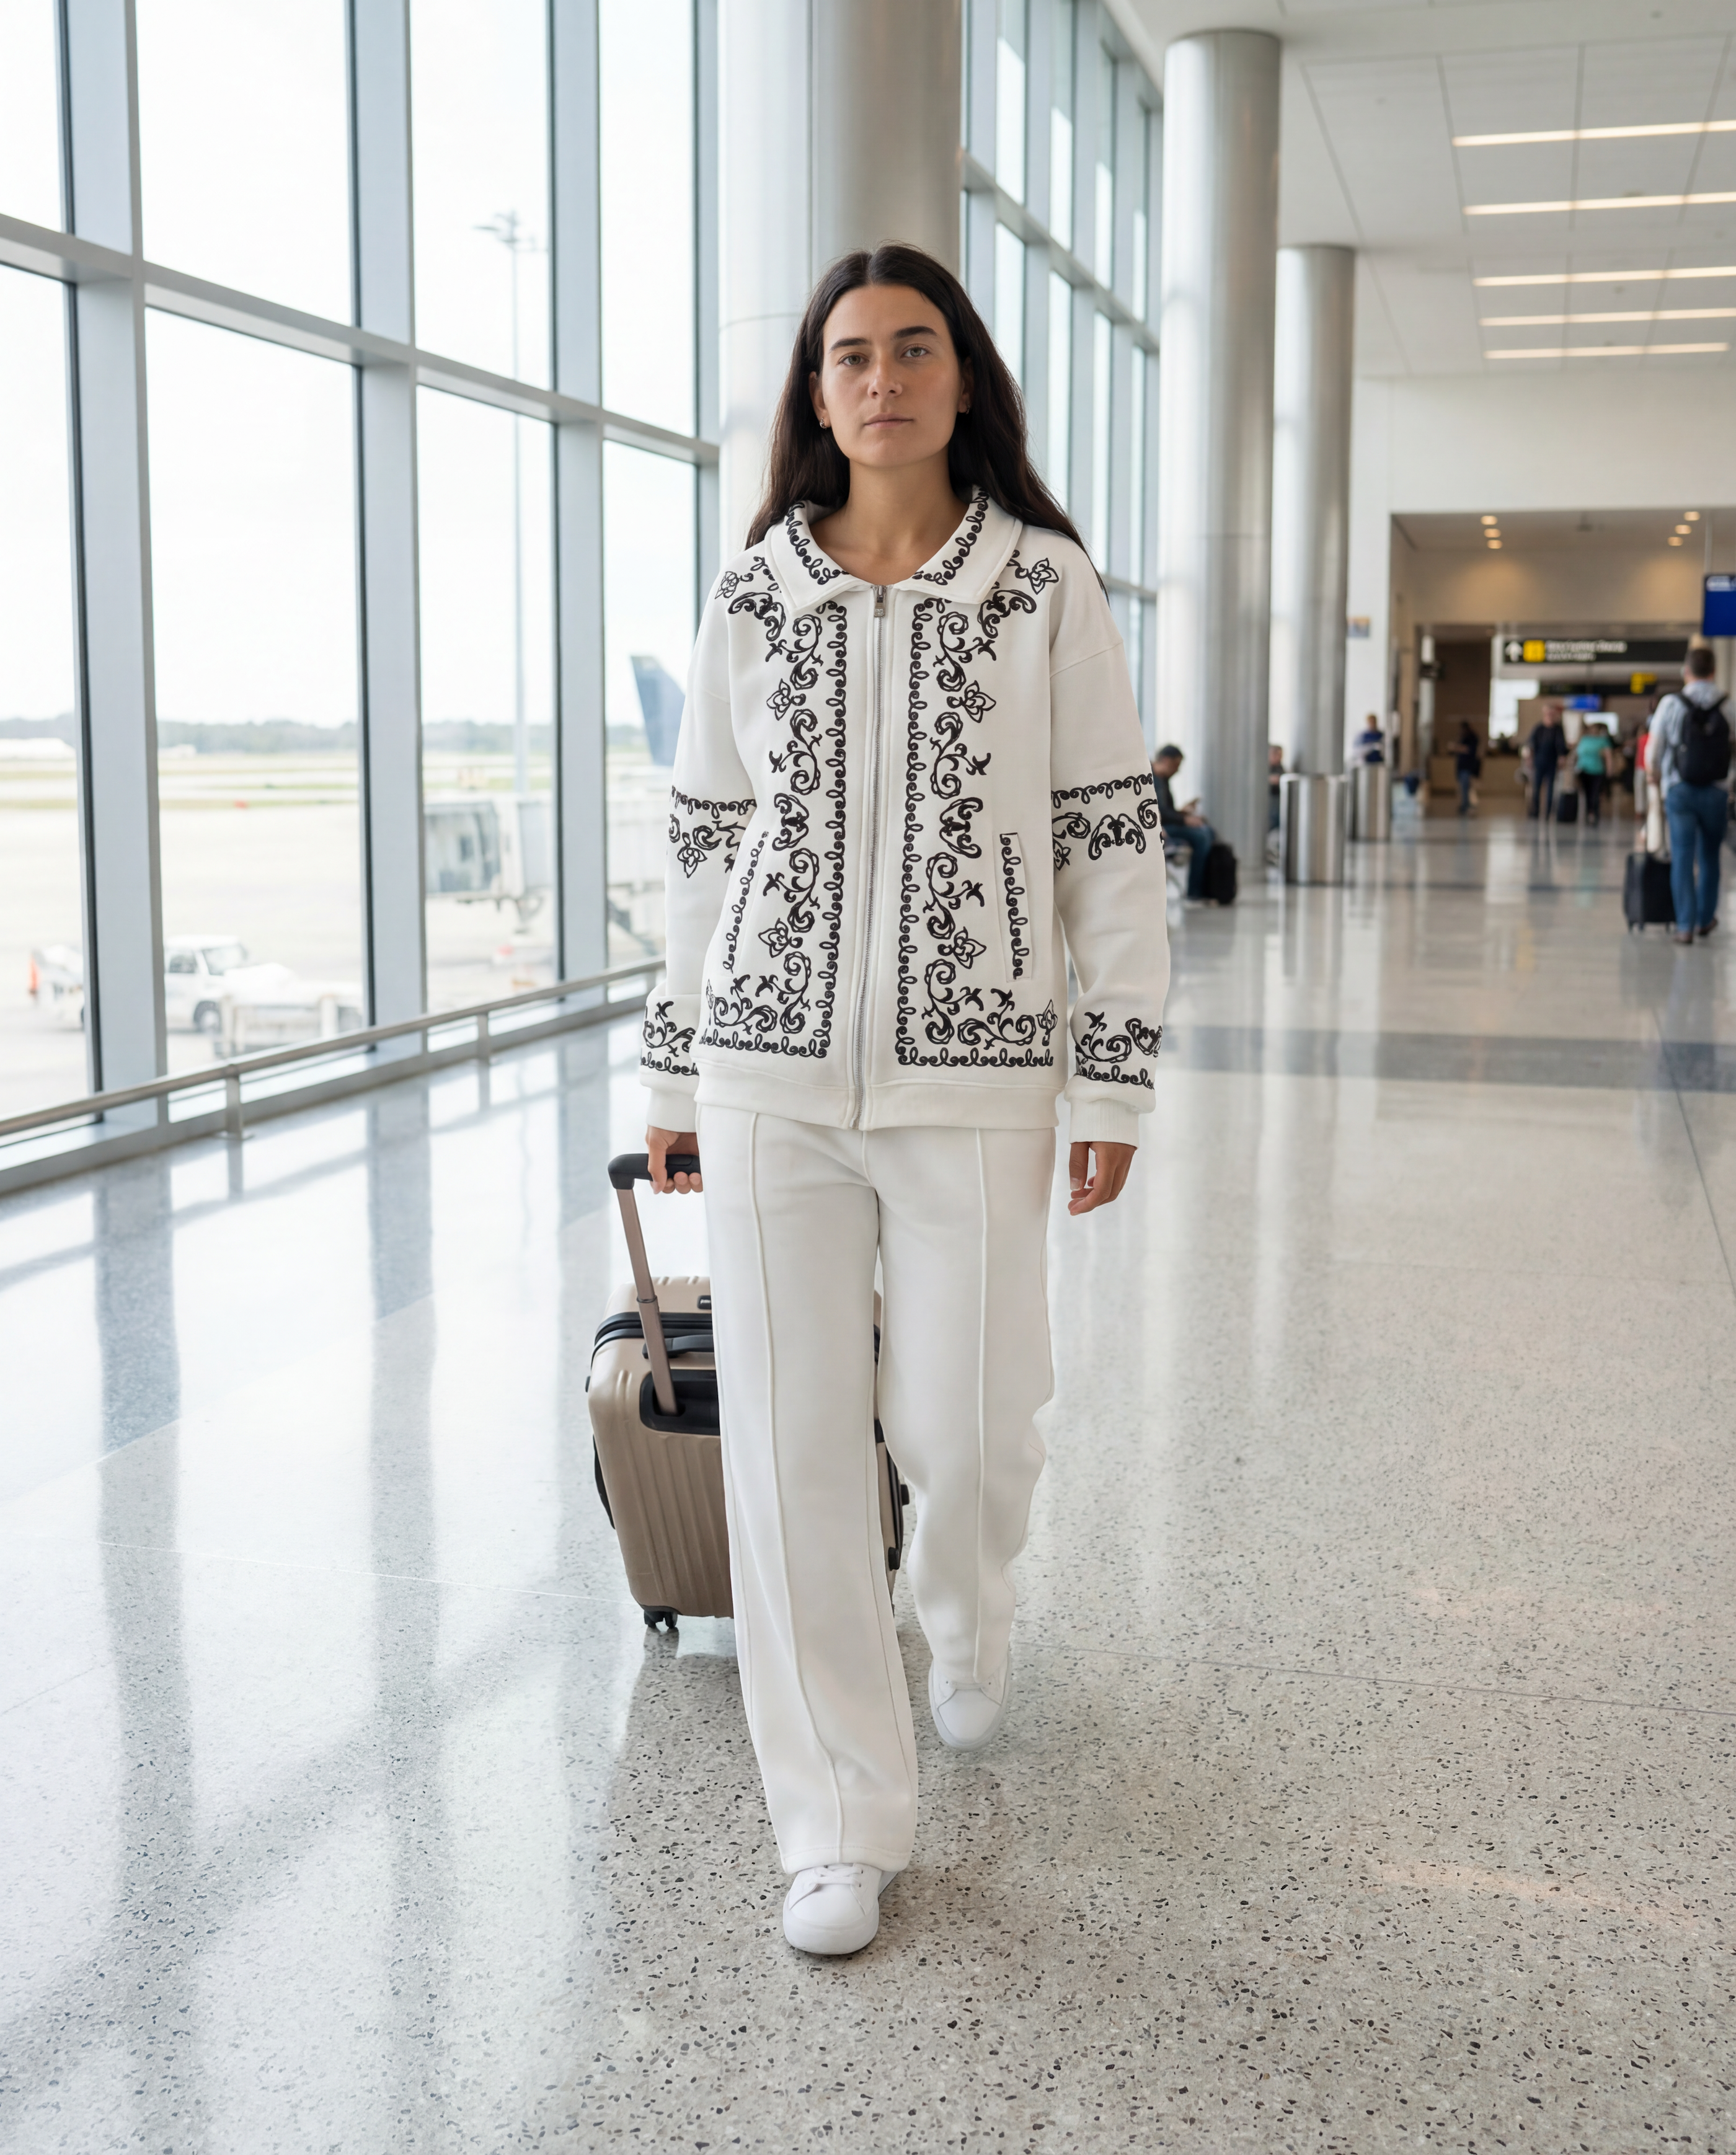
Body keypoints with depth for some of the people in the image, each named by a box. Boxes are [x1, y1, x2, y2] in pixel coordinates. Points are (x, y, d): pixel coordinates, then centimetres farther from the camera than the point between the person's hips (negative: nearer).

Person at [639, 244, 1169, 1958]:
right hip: (771, 1073, 2)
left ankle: (964, 1616, 44)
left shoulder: (1045, 588, 0)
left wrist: (1117, 1076, -3)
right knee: (791, 1446, 1)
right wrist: (674, 1068, 10)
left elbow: (1113, 839, 0)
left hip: (973, 1077, -1)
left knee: (965, 1427, 5)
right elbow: (705, 844, 11)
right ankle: (838, 1827, 16)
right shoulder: (751, 597, 6)